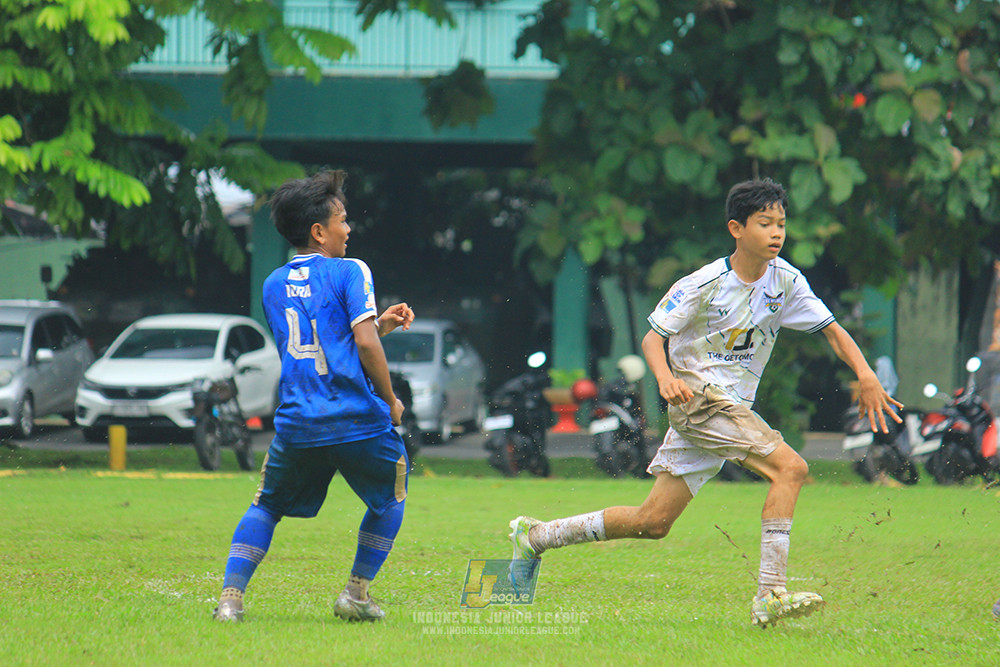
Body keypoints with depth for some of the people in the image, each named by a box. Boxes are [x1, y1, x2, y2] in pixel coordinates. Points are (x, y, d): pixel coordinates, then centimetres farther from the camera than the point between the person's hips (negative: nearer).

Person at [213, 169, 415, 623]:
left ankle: (231, 596, 1)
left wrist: (379, 325, 23)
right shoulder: (350, 271, -2)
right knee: (391, 495, 22)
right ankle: (356, 594, 16)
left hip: (297, 422, 4)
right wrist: (390, 402, 1)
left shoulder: (273, 285, 16)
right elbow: (365, 345, -12)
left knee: (266, 506, 20)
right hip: (358, 417, -4)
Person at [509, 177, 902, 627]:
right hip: (696, 393, -7)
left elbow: (832, 330, 7)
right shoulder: (705, 284, -12)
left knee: (653, 522, 8)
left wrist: (865, 375, -10)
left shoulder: (785, 280, 3)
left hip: (733, 406, 7)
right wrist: (665, 376, -30)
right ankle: (770, 596, -28)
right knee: (790, 468, -24)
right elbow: (653, 337, -9)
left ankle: (537, 536, 22)